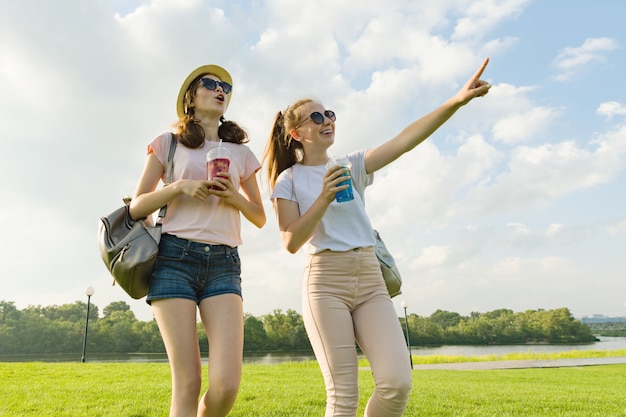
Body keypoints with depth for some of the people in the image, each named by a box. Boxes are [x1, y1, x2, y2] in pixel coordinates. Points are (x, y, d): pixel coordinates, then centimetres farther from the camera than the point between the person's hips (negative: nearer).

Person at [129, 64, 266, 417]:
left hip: (223, 264, 2)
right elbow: (137, 207, 8)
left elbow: (260, 218, 19)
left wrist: (235, 197, -1)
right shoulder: (168, 143, 12)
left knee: (227, 383, -12)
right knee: (188, 382, -8)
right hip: (174, 258, -2)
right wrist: (180, 186, -8)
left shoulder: (240, 153, 18)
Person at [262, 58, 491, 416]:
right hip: (325, 282, -3)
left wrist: (457, 100, -13)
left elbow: (405, 140, -2)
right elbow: (291, 242, -5)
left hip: (370, 280, 3)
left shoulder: (354, 166, 12)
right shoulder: (289, 180, 5)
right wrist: (323, 199, -17)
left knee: (397, 383, -11)